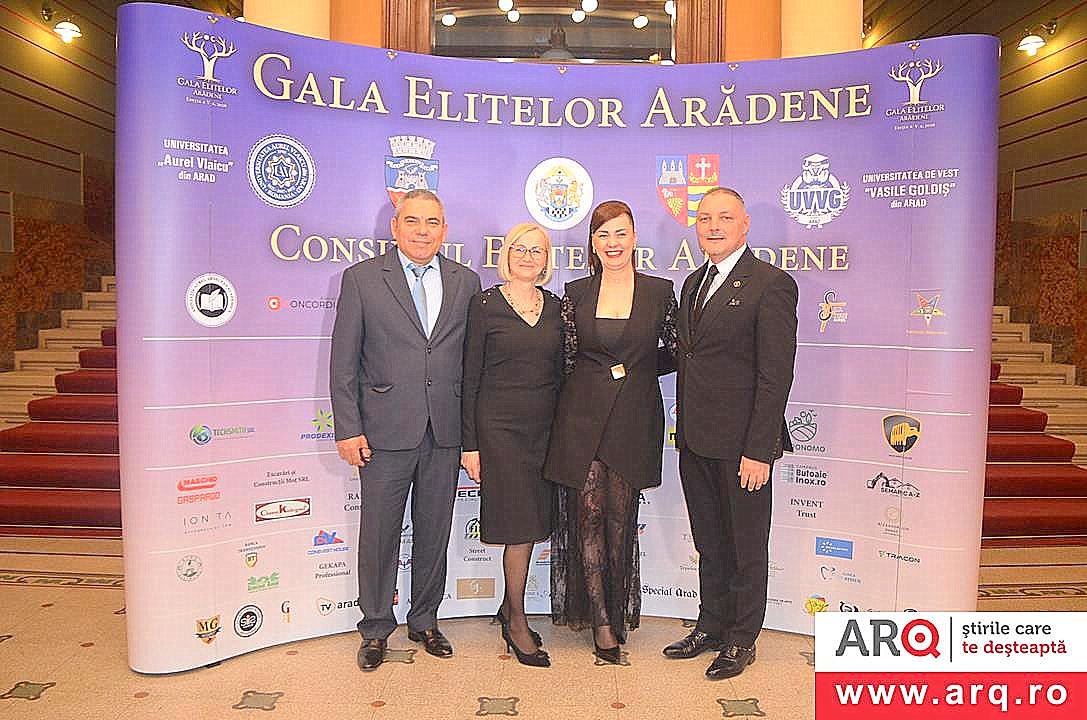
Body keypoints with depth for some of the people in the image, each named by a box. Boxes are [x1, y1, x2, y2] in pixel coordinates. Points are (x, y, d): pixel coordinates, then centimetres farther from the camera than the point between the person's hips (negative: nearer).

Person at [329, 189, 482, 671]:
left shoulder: (466, 282, 7)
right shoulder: (361, 278, 0)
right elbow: (344, 361, -1)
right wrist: (348, 428, -7)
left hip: (445, 432, 3)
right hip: (385, 431, -2)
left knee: (434, 533, 13)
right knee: (378, 535, 7)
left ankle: (425, 622, 32)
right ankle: (376, 630, 26)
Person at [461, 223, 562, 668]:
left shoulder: (554, 306, 9)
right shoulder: (485, 305, -3)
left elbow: (559, 371, 12)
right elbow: (470, 376, -4)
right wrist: (469, 442, -7)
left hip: (544, 427, 5)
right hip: (500, 426, -4)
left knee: (532, 523, 11)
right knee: (519, 524, -2)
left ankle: (509, 609, 30)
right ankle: (517, 624, 16)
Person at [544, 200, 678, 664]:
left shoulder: (660, 291, 3)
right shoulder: (575, 293, 6)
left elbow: (676, 353, 10)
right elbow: (566, 357, 10)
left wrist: (631, 370, 4)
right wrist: (598, 377, 5)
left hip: (634, 420, -1)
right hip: (582, 417, 1)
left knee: (620, 521, 5)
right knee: (587, 516, 0)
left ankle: (617, 614, 24)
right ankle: (601, 623, 13)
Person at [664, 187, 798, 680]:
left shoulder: (771, 285, -11)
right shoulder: (693, 284, 14)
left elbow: (775, 375, -15)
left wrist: (759, 450, -18)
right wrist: (683, 431, 11)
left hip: (740, 444, -7)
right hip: (695, 440, 7)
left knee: (746, 547, 10)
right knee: (709, 543, 19)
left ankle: (742, 639, 27)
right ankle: (710, 627, 36)